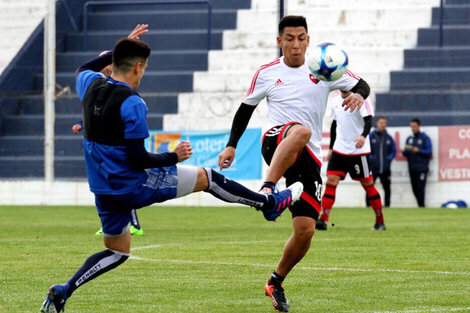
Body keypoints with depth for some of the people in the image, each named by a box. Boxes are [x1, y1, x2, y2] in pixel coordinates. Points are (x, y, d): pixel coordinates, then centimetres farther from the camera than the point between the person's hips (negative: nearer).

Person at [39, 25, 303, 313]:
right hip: (133, 185, -7)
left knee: (117, 252, 22)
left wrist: (122, 49, 29)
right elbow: (137, 158, -22)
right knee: (206, 177, 9)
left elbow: (84, 69, 29)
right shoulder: (131, 103, -21)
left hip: (103, 189, 7)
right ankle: (270, 203, 23)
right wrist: (174, 157, -7)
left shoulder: (92, 86, 1)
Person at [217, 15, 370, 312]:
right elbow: (246, 109, 18)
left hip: (309, 159, 2)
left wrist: (358, 95, -13)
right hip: (276, 143, -2)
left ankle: (276, 282, 17)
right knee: (301, 131, -41)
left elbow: (362, 86, 11)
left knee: (306, 230, -5)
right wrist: (231, 146, 12)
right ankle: (267, 190, -54)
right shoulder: (267, 73, 8)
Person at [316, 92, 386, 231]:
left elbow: (368, 120, -20)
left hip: (359, 150, -5)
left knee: (367, 184, 3)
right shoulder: (335, 100, 10)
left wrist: (363, 136, -40)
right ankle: (323, 220, -12)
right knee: (331, 180, -8)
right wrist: (331, 148, 19)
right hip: (339, 149, 5)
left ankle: (380, 221, 15)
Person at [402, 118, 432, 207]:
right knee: (415, 189, 3)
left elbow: (429, 152, -6)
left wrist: (418, 150, -17)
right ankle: (420, 205, 11)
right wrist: (405, 152, -4)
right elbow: (407, 153, 19)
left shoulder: (425, 138, 0)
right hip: (412, 169, 6)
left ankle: (421, 206, -9)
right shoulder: (409, 139, 18)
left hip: (422, 169, -6)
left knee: (420, 187, -12)